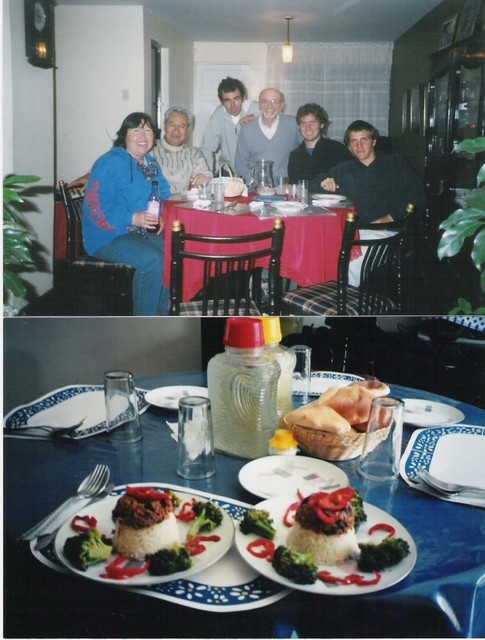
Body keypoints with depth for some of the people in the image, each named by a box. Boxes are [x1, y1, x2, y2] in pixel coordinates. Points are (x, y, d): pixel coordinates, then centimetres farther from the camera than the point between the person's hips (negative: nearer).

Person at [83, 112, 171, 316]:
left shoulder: (151, 163, 11)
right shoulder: (110, 163, -14)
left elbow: (164, 196, 15)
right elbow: (96, 206, -21)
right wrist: (133, 218, -30)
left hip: (142, 233, 8)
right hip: (108, 238, -8)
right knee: (152, 259, -28)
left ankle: (162, 316, 2)